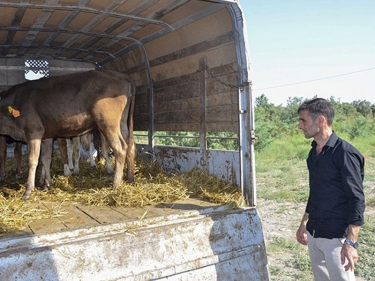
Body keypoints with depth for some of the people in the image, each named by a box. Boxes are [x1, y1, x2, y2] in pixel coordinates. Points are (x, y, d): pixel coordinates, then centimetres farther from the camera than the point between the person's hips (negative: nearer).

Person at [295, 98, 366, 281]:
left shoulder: (344, 153, -16)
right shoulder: (314, 152, 8)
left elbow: (357, 200, -17)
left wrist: (351, 242, -20)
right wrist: (304, 224, 19)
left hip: (336, 237, -7)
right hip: (313, 233, 8)